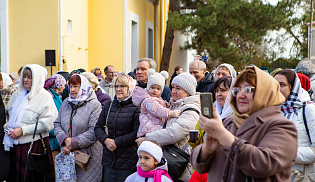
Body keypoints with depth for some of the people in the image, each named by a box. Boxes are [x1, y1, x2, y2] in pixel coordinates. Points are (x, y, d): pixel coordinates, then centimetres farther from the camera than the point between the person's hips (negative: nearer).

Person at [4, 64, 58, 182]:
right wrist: (7, 126, 4)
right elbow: (9, 113, 25)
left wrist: (23, 130, -17)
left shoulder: (44, 97, -7)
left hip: (35, 145, -6)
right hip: (16, 144, 6)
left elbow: (46, 123, -14)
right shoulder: (18, 94, 13)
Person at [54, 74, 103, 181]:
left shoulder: (94, 105, -8)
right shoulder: (66, 103, 12)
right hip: (67, 153, 5)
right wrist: (65, 139, -10)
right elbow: (57, 124, 10)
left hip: (88, 155, -5)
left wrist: (73, 143, -16)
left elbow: (94, 132, -15)